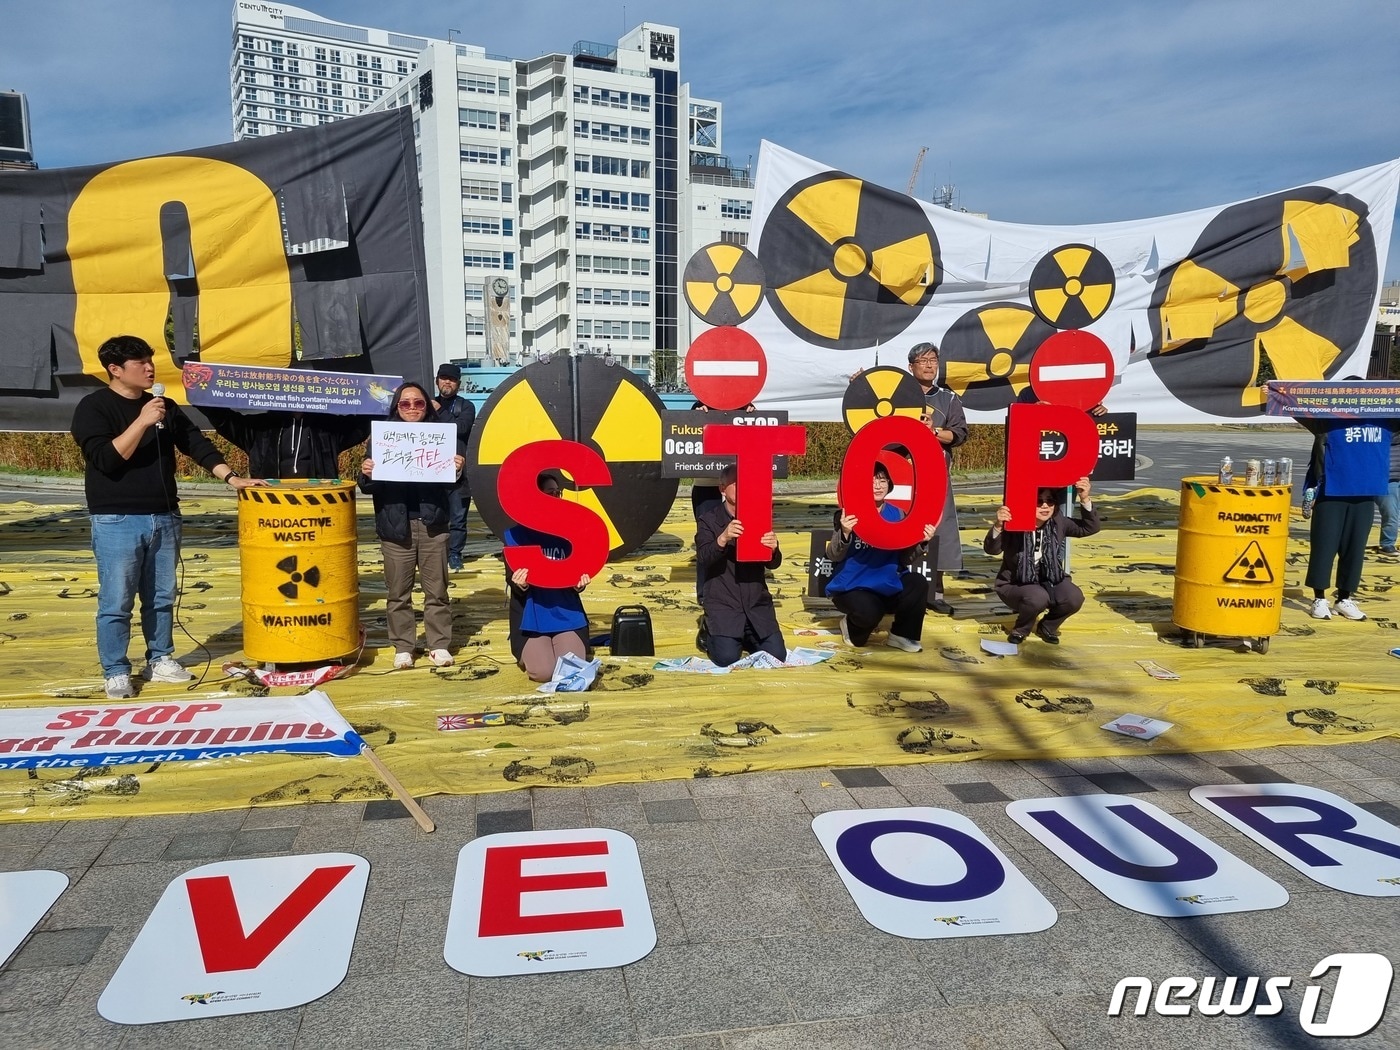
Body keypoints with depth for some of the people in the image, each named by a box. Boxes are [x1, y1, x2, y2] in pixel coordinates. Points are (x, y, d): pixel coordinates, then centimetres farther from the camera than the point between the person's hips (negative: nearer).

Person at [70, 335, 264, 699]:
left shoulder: (164, 406, 11)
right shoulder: (93, 408, -6)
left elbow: (197, 444, 7)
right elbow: (106, 459, -17)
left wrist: (231, 477, -5)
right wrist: (142, 421, -22)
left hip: (164, 518, 6)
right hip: (117, 522, -5)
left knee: (161, 597, 13)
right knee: (116, 603, -1)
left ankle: (160, 660, 24)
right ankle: (116, 672, 10)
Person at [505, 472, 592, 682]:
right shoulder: (515, 534, -4)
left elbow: (577, 574, 5)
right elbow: (514, 588, -3)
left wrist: (579, 584, -18)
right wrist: (519, 585, -27)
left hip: (567, 616, 2)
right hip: (531, 618, -2)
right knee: (543, 672, -17)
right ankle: (528, 653, 19)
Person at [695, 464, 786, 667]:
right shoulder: (708, 520, -3)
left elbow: (773, 564, 2)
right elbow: (703, 560, -17)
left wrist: (773, 549, -22)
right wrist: (722, 539, -36)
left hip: (756, 601, 3)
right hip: (722, 602, -3)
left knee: (777, 655, -7)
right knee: (726, 658, -18)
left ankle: (745, 636, 24)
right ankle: (711, 633, 16)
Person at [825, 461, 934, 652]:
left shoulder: (896, 514, 0)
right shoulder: (849, 514, -12)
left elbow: (904, 559, 1)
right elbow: (833, 556, -19)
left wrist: (921, 543, -17)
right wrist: (844, 533, -37)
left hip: (887, 585, 5)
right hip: (851, 587, -5)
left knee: (918, 584, -20)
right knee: (869, 613, -33)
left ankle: (902, 634, 4)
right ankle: (853, 626, 7)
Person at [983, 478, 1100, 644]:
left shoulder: (1058, 522, -7)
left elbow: (1090, 528, -9)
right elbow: (991, 549, -31)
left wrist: (1085, 500, -24)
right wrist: (998, 526, -51)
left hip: (1049, 580, 5)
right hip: (1015, 584, -4)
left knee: (1074, 598, -22)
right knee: (1037, 598, -35)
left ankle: (1047, 627, 10)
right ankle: (1021, 629, 0)